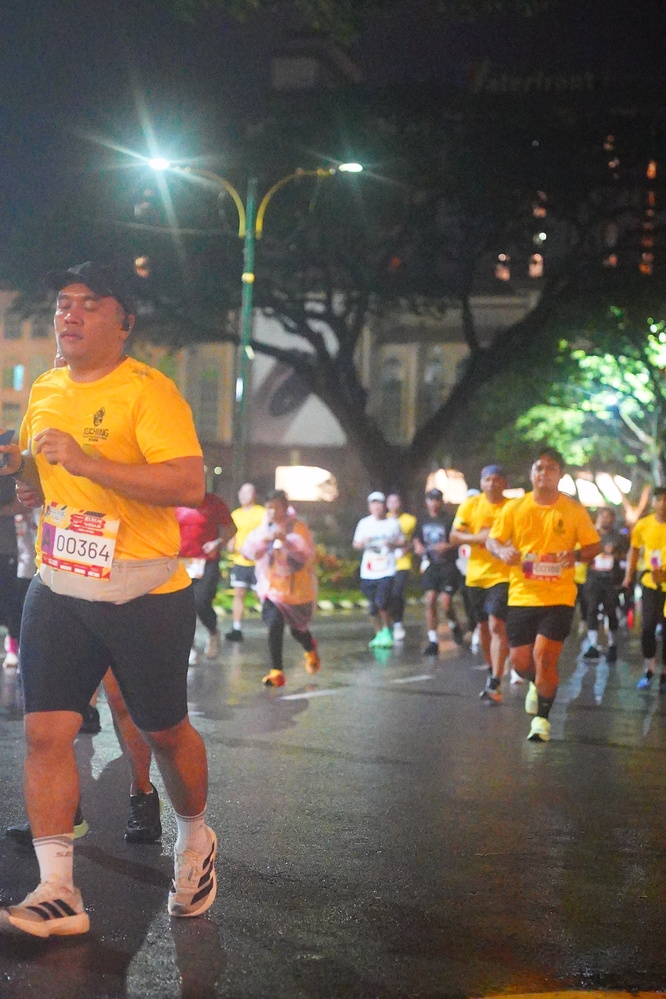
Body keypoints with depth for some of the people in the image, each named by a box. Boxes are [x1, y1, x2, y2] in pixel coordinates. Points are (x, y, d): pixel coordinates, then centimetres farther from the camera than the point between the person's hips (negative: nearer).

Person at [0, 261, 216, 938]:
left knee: (163, 731, 9)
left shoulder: (148, 391, -13)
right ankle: (57, 893, -1)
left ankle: (194, 839, 37)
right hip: (58, 585, 6)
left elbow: (189, 484, -25)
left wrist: (83, 459, -28)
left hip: (143, 593, -5)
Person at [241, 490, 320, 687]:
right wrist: (264, 539, -29)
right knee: (274, 625, -18)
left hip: (296, 588, -2)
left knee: (298, 630, 14)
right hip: (272, 588, 2)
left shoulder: (298, 528, -9)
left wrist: (286, 542, -37)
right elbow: (248, 550, -10)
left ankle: (310, 650, 50)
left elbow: (306, 554, -22)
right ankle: (276, 671, -11)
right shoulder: (263, 529, 0)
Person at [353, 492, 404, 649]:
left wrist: (392, 543, -9)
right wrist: (363, 543, -8)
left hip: (387, 570, -2)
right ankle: (379, 634, 21)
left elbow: (402, 542, 12)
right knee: (373, 607, 5)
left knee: (382, 602, -17)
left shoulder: (393, 523, 5)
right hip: (368, 572, 3)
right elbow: (355, 544, 15)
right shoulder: (364, 523, 9)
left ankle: (387, 631, 4)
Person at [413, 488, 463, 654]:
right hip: (430, 565, 4)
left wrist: (448, 546, -21)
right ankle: (432, 640, -1)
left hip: (448, 565, -4)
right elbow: (417, 539, 23)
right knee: (430, 601, -6)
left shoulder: (449, 520, -2)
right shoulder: (422, 521, 12)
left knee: (446, 602, -9)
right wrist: (418, 547, 2)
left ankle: (454, 625, 25)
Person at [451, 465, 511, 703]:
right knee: (483, 626, 14)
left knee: (497, 625, -16)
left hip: (502, 575, -3)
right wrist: (477, 537, -14)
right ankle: (491, 670, 35)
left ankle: (495, 683, -18)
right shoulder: (471, 505, 4)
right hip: (476, 575, 4)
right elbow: (454, 536, 3)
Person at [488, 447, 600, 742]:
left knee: (544, 656, -13)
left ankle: (542, 718, 5)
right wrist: (503, 551, -14)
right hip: (521, 595, 2)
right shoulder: (514, 508, 3)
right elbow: (492, 540, 9)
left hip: (558, 597, -2)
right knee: (520, 661, 5)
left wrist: (577, 555, -17)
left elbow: (594, 546, 5)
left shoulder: (574, 510, -1)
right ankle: (537, 684, 42)